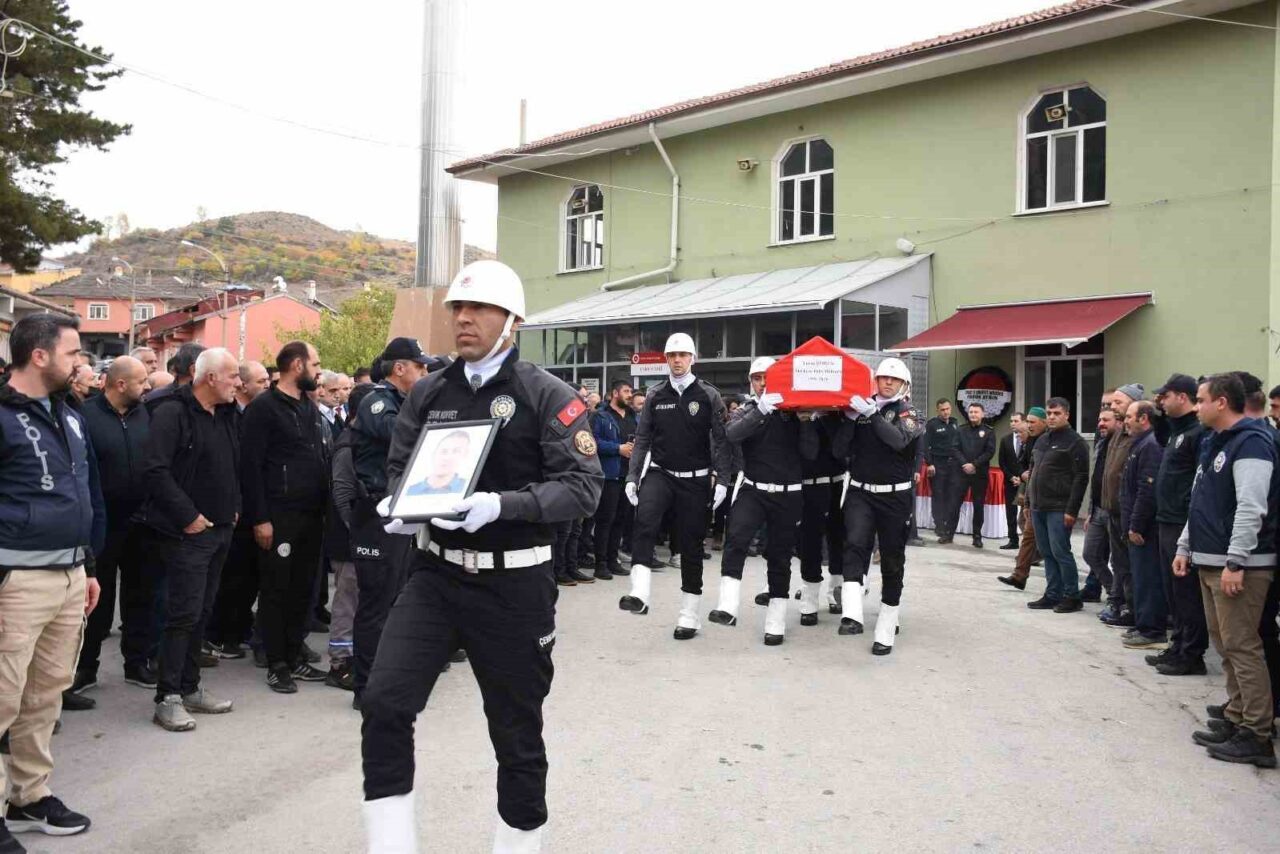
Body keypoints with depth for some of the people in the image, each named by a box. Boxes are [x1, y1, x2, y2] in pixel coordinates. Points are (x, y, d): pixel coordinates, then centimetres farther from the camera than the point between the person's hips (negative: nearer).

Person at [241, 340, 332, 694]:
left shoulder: (311, 408, 16)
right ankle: (277, 665, 11)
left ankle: (295, 656, 22)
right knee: (276, 589, 2)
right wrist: (259, 518, -17)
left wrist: (324, 506, 11)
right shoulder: (263, 408, -8)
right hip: (278, 516, -7)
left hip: (311, 515, 7)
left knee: (303, 588, 12)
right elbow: (251, 466, -13)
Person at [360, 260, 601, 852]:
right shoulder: (429, 393, 7)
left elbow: (583, 484, -14)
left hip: (514, 584, -3)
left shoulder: (546, 395, -7)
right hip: (435, 574, 4)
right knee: (384, 704, -11)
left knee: (517, 733, 10)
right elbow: (399, 467, 15)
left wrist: (501, 505, -27)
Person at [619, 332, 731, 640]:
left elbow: (720, 441, -3)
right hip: (660, 473, 1)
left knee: (691, 543, 5)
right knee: (645, 517, -29)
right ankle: (639, 593, -34)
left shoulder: (709, 396, 0)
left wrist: (721, 480, -12)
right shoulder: (655, 397, 6)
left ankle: (689, 614, 17)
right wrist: (632, 477, -2)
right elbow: (642, 439, 6)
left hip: (695, 479, -1)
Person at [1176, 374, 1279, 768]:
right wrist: (1185, 547, 20)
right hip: (1210, 562, 10)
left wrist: (1235, 562, -24)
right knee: (1225, 646, 14)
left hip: (1238, 566, -10)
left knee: (1242, 647, -7)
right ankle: (1236, 719, 22)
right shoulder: (1214, 442, 17)